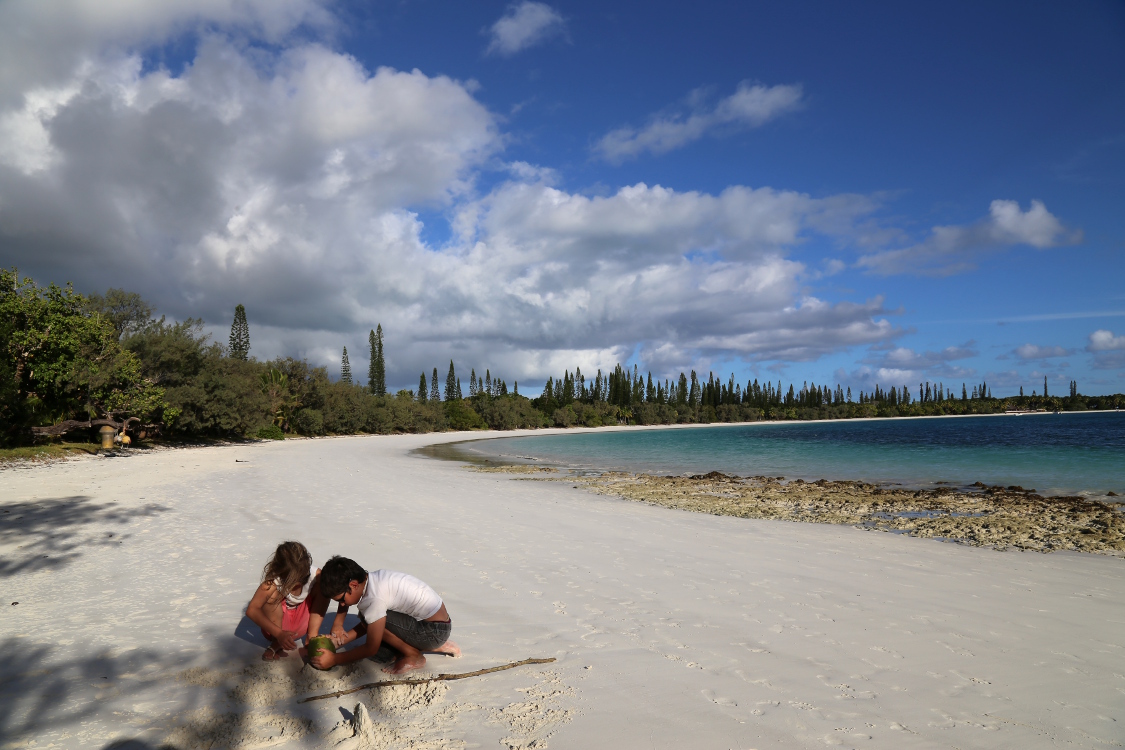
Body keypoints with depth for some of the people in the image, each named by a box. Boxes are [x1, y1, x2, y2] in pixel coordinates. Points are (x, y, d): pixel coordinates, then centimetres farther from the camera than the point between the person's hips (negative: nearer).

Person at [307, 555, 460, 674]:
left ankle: (413, 656, 1)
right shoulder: (369, 580, 3)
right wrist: (340, 640, 6)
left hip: (435, 630, -10)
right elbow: (366, 625, 15)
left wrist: (334, 659, -8)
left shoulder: (374, 598, -22)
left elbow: (371, 648, -14)